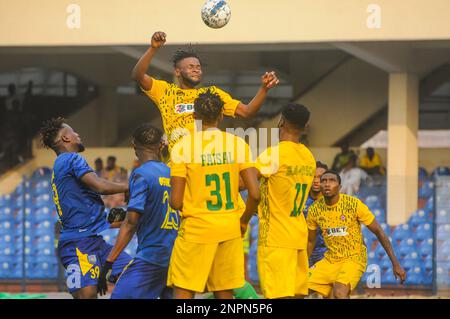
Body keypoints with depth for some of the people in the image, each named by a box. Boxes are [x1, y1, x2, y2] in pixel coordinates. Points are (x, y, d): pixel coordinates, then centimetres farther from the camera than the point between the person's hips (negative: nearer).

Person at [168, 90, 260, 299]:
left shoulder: (183, 147, -8)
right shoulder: (238, 144, -1)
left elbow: (176, 202, -9)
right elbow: (254, 194, -5)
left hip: (196, 229, -3)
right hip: (230, 230, 3)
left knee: (183, 293, 0)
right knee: (225, 294, 12)